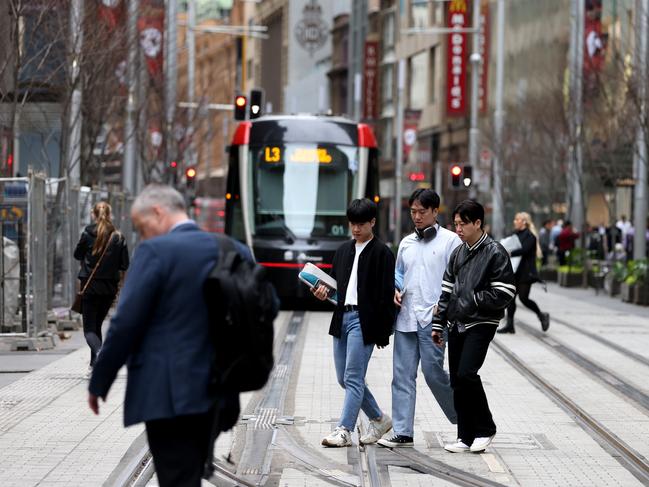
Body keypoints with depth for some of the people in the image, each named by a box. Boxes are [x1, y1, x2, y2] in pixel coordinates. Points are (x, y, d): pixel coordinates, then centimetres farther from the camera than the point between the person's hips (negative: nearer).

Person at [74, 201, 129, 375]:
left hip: (90, 286, -3)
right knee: (97, 325, 19)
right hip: (110, 288, 3)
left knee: (89, 328, 0)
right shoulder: (119, 238, -3)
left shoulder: (88, 234, -8)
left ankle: (99, 352, -29)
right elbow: (124, 265, -1)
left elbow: (78, 255, 5)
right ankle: (94, 364, 19)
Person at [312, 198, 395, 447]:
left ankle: (344, 431, -7)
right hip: (342, 317, 8)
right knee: (344, 378, 11)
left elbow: (386, 294, -9)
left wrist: (383, 332, -12)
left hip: (364, 320, -8)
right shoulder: (343, 250, 16)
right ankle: (379, 419, 25)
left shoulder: (381, 253, -5)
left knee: (353, 378, -9)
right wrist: (324, 291, -1)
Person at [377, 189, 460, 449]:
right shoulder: (406, 243, 16)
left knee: (433, 371, -7)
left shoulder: (450, 241, -1)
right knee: (402, 375, 2)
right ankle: (402, 432, 5)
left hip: (433, 318, -6)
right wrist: (396, 290, 6)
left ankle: (462, 418, 15)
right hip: (405, 316, 6)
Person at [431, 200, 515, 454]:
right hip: (456, 325, 7)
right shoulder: (458, 253, 13)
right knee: (457, 383, 5)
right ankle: (466, 437, 12)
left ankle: (484, 428, -2)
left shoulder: (495, 253, -7)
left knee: (466, 374, -19)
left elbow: (504, 294, -13)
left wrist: (473, 299, -9)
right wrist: (438, 325, 13)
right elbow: (447, 291, 17)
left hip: (481, 324, -7)